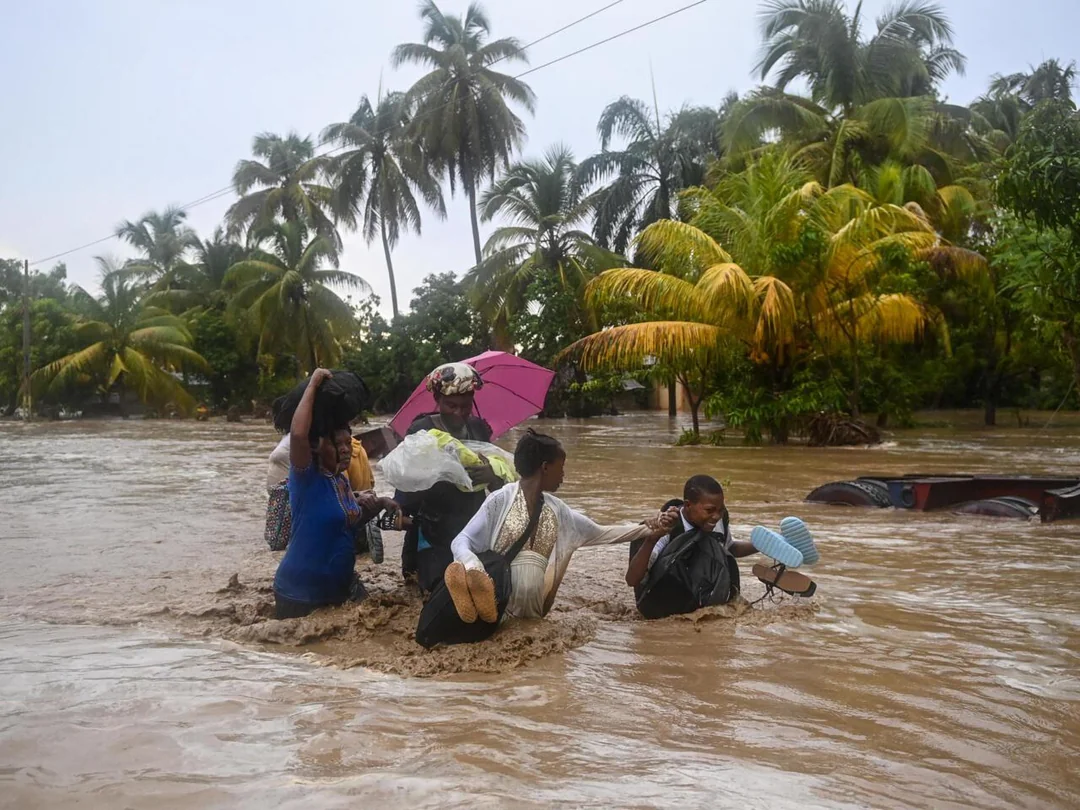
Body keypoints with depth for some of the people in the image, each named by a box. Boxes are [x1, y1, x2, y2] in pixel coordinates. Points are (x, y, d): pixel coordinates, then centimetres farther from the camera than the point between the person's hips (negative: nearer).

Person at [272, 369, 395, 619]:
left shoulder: (342, 480, 5)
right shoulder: (306, 478, -18)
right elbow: (298, 433, -37)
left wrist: (376, 505, 2)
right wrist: (313, 385, -29)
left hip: (341, 586, 8)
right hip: (300, 591, -8)